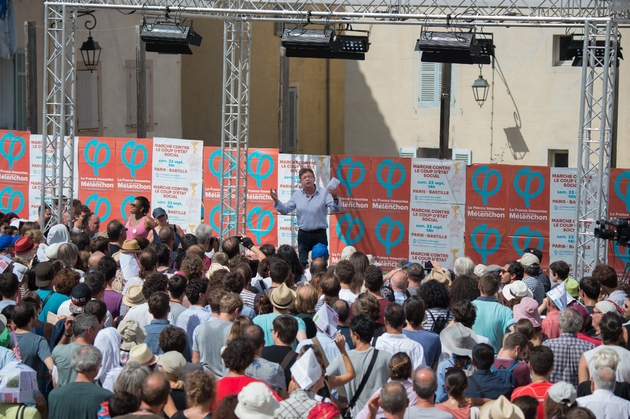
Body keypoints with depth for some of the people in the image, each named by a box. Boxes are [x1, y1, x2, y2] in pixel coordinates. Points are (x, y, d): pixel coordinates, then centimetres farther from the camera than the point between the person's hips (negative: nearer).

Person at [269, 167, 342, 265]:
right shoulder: (297, 195, 5)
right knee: (302, 263, 8)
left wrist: (335, 198, -36)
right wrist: (276, 200, -9)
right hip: (303, 235, 3)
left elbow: (336, 209, -16)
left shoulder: (324, 193, -7)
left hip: (319, 235, -3)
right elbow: (285, 210, 8)